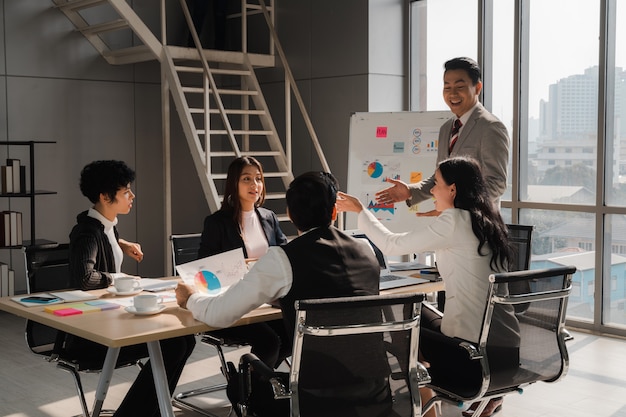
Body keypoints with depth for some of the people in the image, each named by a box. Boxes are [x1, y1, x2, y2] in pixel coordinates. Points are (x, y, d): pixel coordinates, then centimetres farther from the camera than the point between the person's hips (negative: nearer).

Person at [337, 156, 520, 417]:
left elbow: (393, 245, -8)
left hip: (477, 353, -8)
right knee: (417, 313, 24)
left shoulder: (455, 221, -13)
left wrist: (359, 211, 6)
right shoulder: (488, 220, 9)